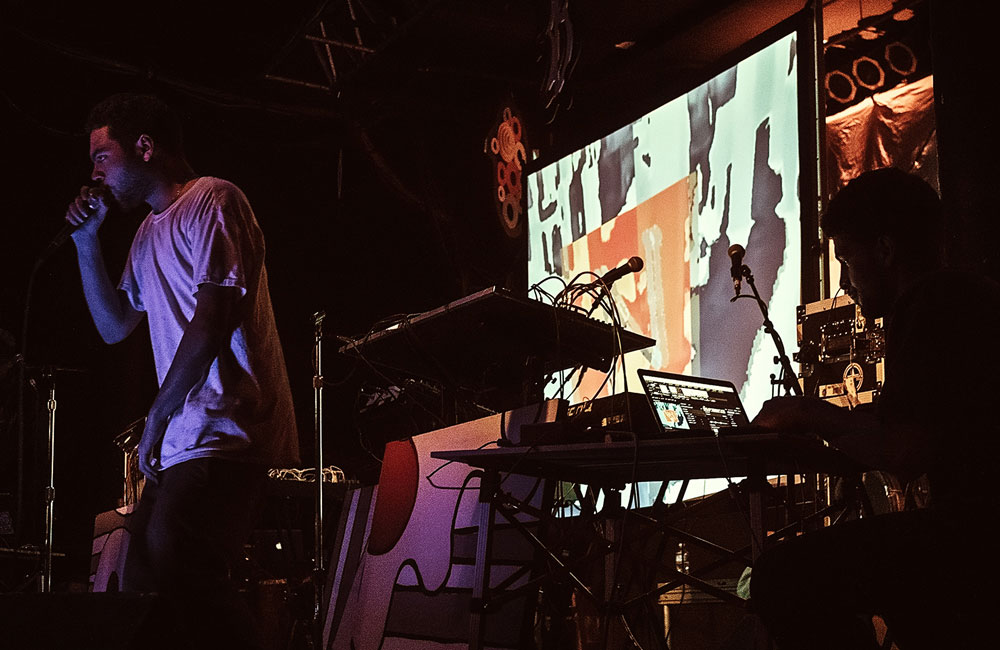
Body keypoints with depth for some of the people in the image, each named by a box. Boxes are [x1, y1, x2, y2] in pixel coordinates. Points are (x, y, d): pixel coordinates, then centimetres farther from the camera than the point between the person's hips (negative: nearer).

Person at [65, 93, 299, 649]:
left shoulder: (211, 200, -5)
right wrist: (86, 240, 17)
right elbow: (114, 327, 27)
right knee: (140, 590, 3)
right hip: (180, 442, 10)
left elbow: (212, 321, -14)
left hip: (226, 433, -10)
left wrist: (157, 418, -10)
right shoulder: (150, 231, 25)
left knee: (175, 566, -26)